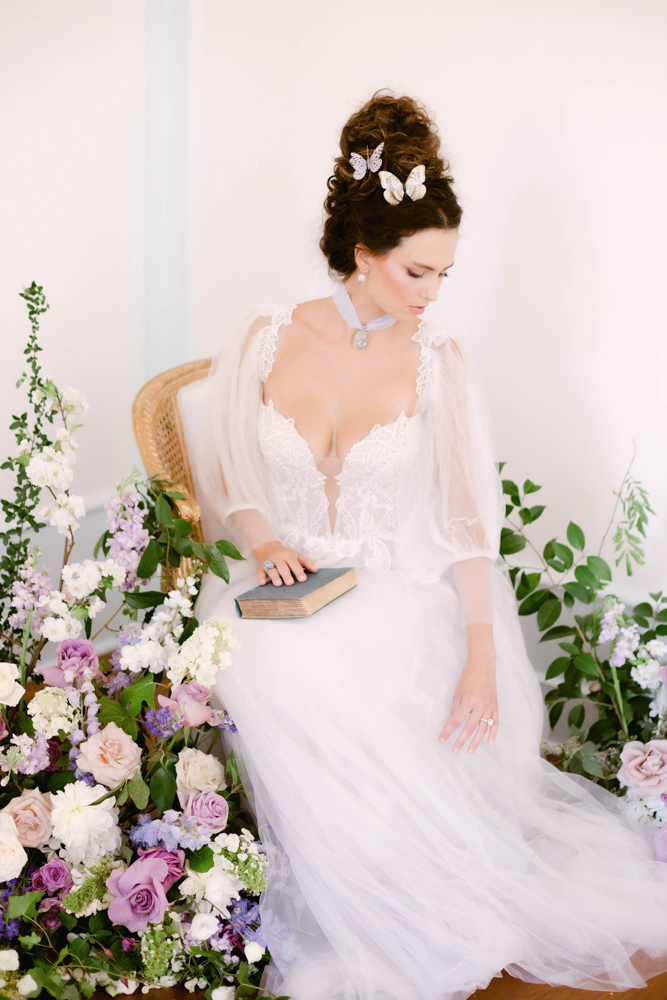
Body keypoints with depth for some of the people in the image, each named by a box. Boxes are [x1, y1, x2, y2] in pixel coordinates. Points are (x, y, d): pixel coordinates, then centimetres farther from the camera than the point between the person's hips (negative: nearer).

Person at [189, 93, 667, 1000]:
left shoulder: (438, 363, -2)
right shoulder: (268, 340, 0)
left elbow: (466, 518, -6)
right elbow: (223, 475, 9)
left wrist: (482, 658, -15)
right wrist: (264, 542, -12)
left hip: (399, 598, -1)